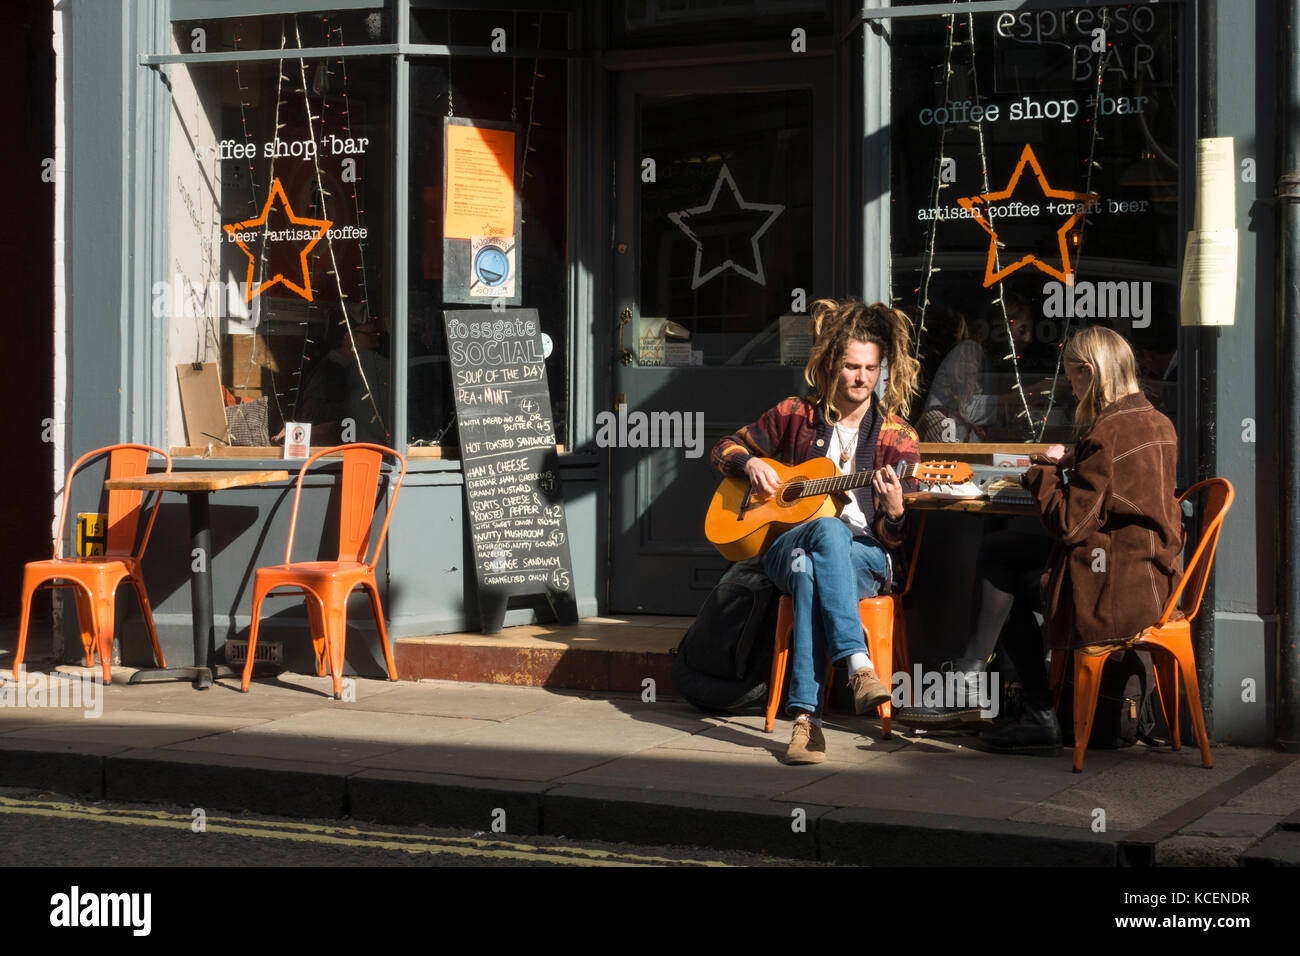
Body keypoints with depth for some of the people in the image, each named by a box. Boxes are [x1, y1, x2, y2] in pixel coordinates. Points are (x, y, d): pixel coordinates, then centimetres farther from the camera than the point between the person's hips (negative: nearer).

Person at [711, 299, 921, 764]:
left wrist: (894, 512, -21)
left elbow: (894, 537, 3)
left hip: (864, 555, 0)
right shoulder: (796, 416, 10)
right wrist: (750, 464, -1)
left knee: (809, 571, -39)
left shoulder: (897, 436, 6)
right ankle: (859, 667, -53)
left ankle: (806, 715, -47)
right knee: (827, 530, -39)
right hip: (785, 545, 0)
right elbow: (726, 447, 21)